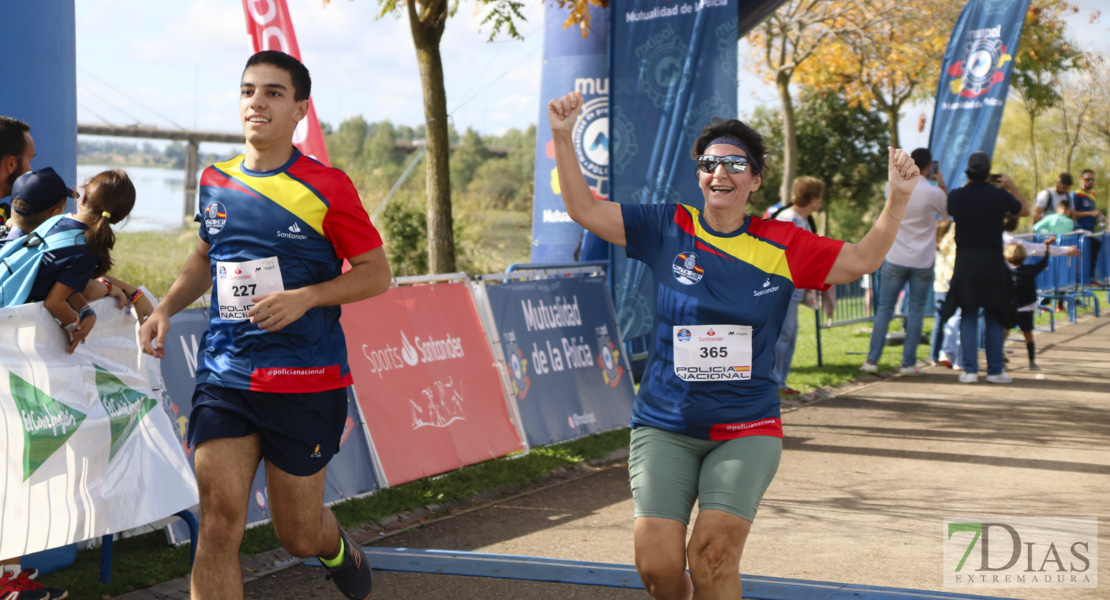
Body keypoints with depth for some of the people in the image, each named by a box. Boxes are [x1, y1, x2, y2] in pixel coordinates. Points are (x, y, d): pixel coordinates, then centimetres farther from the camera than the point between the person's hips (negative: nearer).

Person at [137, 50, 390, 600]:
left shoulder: (326, 187, -7)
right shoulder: (215, 182, 7)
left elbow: (375, 273, -4)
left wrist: (304, 297, -18)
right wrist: (166, 308, 9)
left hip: (304, 383, -3)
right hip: (222, 375, 3)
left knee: (298, 536, 9)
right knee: (219, 520, -11)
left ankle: (336, 547, 47)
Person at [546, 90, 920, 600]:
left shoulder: (782, 246, 3)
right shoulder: (668, 229, 3)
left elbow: (861, 260, 3)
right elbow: (585, 211, 3)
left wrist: (898, 198, -8)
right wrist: (563, 139, -6)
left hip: (746, 429, 0)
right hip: (664, 426, 0)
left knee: (714, 552, -19)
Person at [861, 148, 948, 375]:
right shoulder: (934, 193, -10)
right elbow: (947, 214, 10)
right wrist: (941, 185, 16)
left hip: (895, 260, 2)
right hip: (922, 262, -1)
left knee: (884, 308, 6)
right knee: (916, 310, 6)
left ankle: (872, 360, 3)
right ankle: (908, 363, 5)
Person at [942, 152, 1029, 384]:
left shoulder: (956, 196, -5)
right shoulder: (999, 195, -8)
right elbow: (1024, 210, 10)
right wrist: (1012, 187, 22)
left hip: (965, 262, 1)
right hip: (993, 262, -1)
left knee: (968, 317, 6)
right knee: (995, 318, 8)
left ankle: (969, 370, -1)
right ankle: (995, 370, 8)